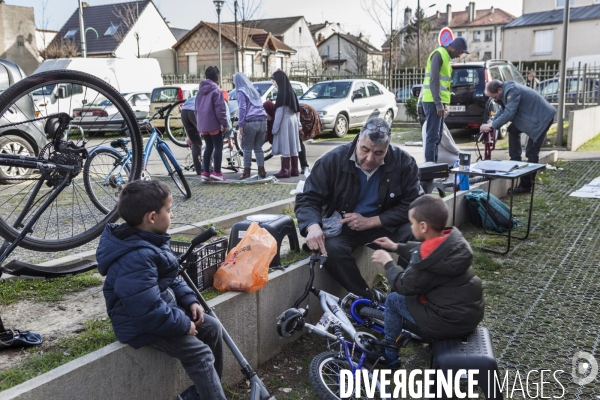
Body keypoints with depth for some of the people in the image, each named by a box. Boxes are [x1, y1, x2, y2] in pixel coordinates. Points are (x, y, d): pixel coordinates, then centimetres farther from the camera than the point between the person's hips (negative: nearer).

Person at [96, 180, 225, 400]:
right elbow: (149, 311, -33)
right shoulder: (136, 259, -31)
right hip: (144, 325, -11)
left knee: (212, 328, 10)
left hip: (165, 309, 11)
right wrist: (184, 325, -21)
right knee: (199, 353, -16)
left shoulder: (150, 242, 4)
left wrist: (190, 300, 2)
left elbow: (170, 279, 16)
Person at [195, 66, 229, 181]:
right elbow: (220, 110, -16)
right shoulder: (216, 91, -11)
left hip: (203, 124, 7)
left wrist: (198, 123, 25)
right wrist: (225, 124, -12)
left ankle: (206, 172, 12)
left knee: (208, 147, 13)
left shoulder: (200, 91, 14)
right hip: (213, 124, -7)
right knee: (218, 147, -1)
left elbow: (197, 109, 19)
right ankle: (217, 172, -5)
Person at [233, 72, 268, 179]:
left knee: (247, 148, 1)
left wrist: (240, 125, -8)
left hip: (250, 122, -6)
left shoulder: (241, 91, 3)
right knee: (258, 147, 11)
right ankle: (261, 171, 9)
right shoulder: (254, 90, 25)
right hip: (262, 121, 6)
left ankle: (247, 172, 3)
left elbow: (242, 109, -7)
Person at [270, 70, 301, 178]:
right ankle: (294, 169, 16)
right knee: (292, 145, 11)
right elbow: (296, 109, 15)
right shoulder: (290, 91, 10)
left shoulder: (281, 93, -15)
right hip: (293, 120, 9)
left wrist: (275, 127, -13)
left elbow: (279, 112, -17)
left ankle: (285, 171, 0)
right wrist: (298, 123, 20)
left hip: (285, 121, -9)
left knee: (285, 146, -4)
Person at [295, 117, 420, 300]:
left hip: (383, 224, 1)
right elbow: (307, 198, -11)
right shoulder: (333, 160, -12)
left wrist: (369, 222, -21)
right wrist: (313, 226, -33)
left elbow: (409, 207, -10)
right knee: (331, 249, -33)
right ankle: (369, 299, -16)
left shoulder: (404, 163, -11)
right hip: (342, 227, 0)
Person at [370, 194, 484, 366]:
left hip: (449, 322, -8)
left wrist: (388, 262, 3)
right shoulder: (453, 239, -5)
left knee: (393, 299, 9)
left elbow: (404, 286, -10)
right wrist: (395, 247, 19)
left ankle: (389, 352, 24)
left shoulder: (428, 261, -27)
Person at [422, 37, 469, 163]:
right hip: (433, 102, -10)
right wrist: (438, 103, -22)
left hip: (438, 102, 10)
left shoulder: (446, 56, 20)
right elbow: (434, 80, -17)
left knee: (437, 136, 10)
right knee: (433, 136, -10)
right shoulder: (438, 54, -10)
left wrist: (440, 103, 19)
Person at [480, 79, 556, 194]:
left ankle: (526, 185, -2)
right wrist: (491, 124, 0)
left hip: (542, 118, -10)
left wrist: (491, 126, -22)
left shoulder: (512, 91, -25)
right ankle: (515, 162, 14)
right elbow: (503, 110, 11)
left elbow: (509, 113, -28)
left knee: (531, 152, -8)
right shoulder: (506, 91, 4)